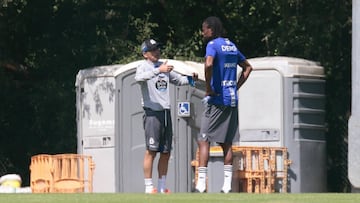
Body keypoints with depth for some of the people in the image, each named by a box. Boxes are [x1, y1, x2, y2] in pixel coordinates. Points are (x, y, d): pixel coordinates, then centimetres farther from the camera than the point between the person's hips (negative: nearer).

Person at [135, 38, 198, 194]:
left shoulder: (164, 66, 15)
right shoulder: (143, 67, -5)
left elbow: (178, 79, 24)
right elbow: (139, 78, -28)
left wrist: (190, 79, 3)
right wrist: (159, 70, -39)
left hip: (166, 112, 7)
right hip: (152, 113, -7)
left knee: (166, 153, 9)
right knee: (151, 151, -9)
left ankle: (162, 188, 15)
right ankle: (149, 188, -7)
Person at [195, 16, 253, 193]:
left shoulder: (213, 45, -9)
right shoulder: (231, 46, 15)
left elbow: (208, 64, -29)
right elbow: (247, 67, 26)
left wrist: (208, 88, -18)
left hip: (217, 99, -7)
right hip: (232, 100, 7)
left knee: (203, 140, -5)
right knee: (226, 143, 10)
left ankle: (201, 184, -12)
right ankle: (227, 185, 7)